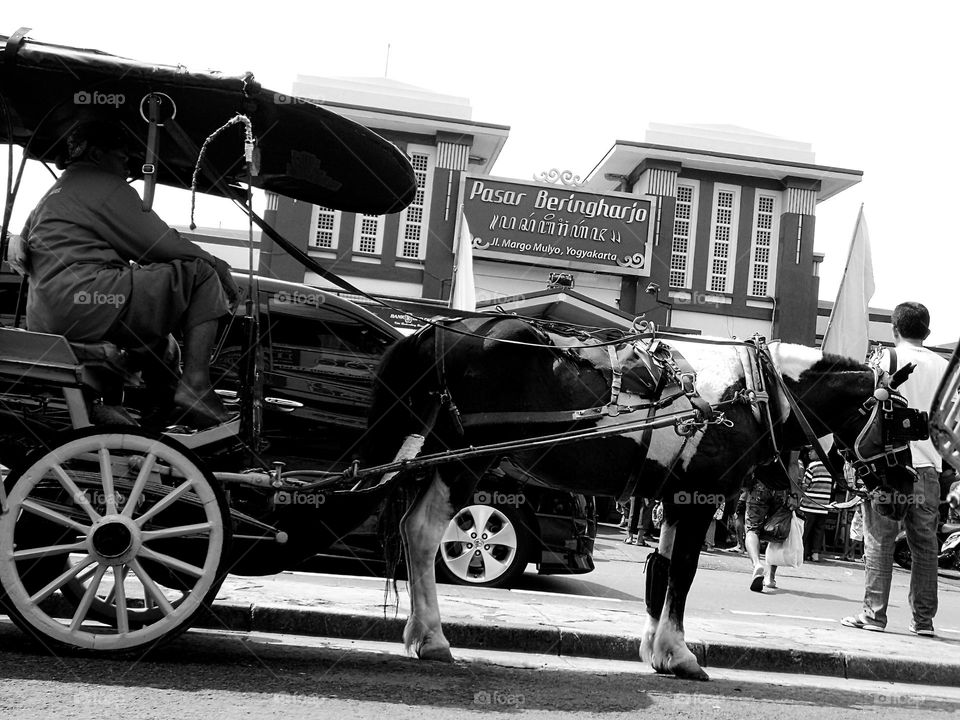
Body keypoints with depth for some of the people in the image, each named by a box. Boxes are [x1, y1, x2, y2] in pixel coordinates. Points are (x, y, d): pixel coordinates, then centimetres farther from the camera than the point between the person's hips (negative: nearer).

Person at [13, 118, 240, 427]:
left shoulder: (50, 196, 31)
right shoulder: (104, 186, 3)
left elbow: (21, 259, 34)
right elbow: (160, 243, -2)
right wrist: (215, 263, 12)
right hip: (82, 301, -10)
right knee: (201, 273, -6)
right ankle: (195, 383, -19)